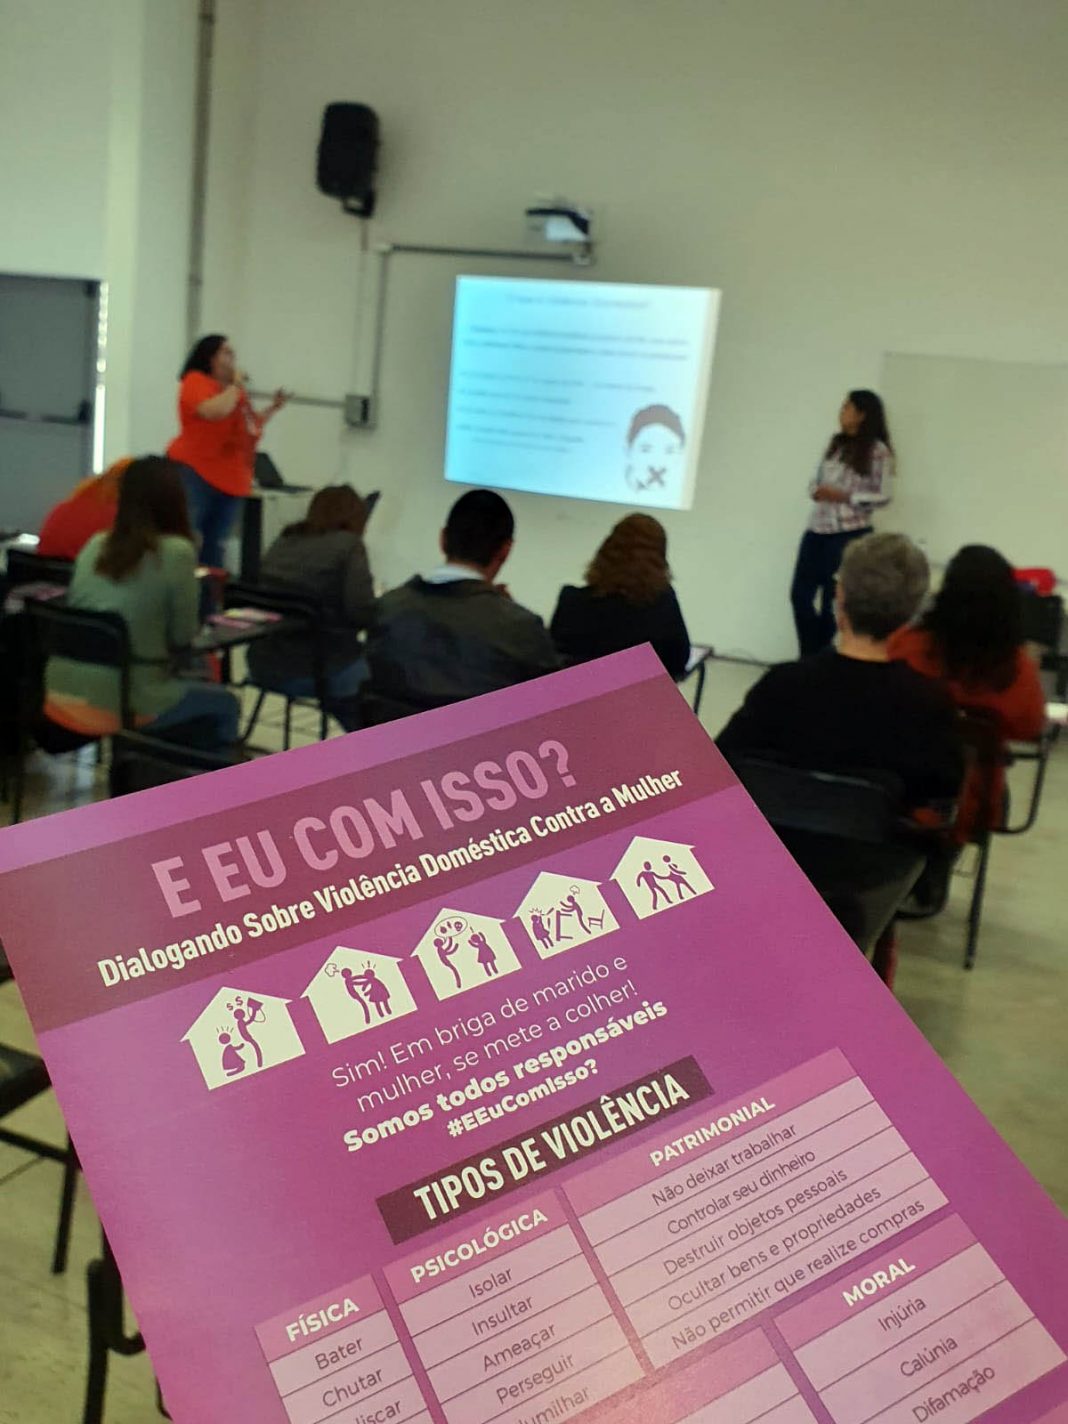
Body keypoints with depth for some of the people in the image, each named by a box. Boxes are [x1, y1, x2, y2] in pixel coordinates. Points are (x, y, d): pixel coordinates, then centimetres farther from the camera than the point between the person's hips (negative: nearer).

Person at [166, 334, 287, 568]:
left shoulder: (233, 390, 17)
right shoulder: (197, 381, -6)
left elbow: (251, 424, 28)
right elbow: (215, 411, -25)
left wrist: (272, 408, 15)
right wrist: (236, 387, -11)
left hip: (229, 478, 7)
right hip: (195, 472, -7)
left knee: (214, 545, 9)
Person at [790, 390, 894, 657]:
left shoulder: (877, 451, -8)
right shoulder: (836, 442, 10)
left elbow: (882, 496, -9)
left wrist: (845, 497, -17)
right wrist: (816, 490, -7)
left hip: (849, 534, -6)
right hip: (817, 530, 6)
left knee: (832, 601, 3)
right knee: (800, 594, 6)